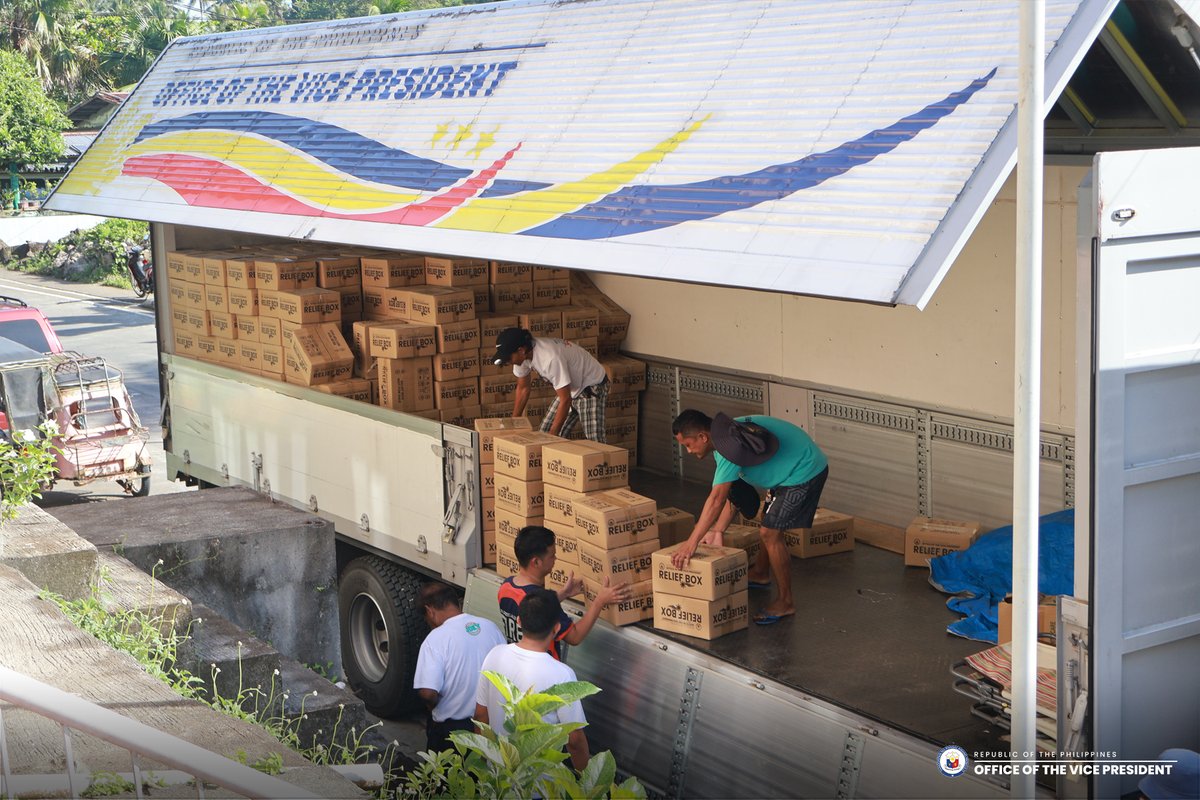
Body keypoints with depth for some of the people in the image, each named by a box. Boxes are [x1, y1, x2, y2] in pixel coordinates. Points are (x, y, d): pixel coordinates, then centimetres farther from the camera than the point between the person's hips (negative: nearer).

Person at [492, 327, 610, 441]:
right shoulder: (523, 356, -13)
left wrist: (552, 436, -29)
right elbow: (522, 389, 5)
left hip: (592, 388, -9)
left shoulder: (550, 358, -38)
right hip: (570, 388, 9)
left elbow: (565, 400, -33)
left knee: (593, 442, -18)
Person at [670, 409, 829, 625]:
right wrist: (718, 531, 2)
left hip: (804, 472, -11)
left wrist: (691, 543, -33)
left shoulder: (728, 446, -27)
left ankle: (785, 602, -2)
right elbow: (729, 493, 8)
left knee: (771, 532, -11)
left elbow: (716, 499, -33)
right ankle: (760, 574, 47)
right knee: (768, 524, 24)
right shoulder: (725, 436, 5)